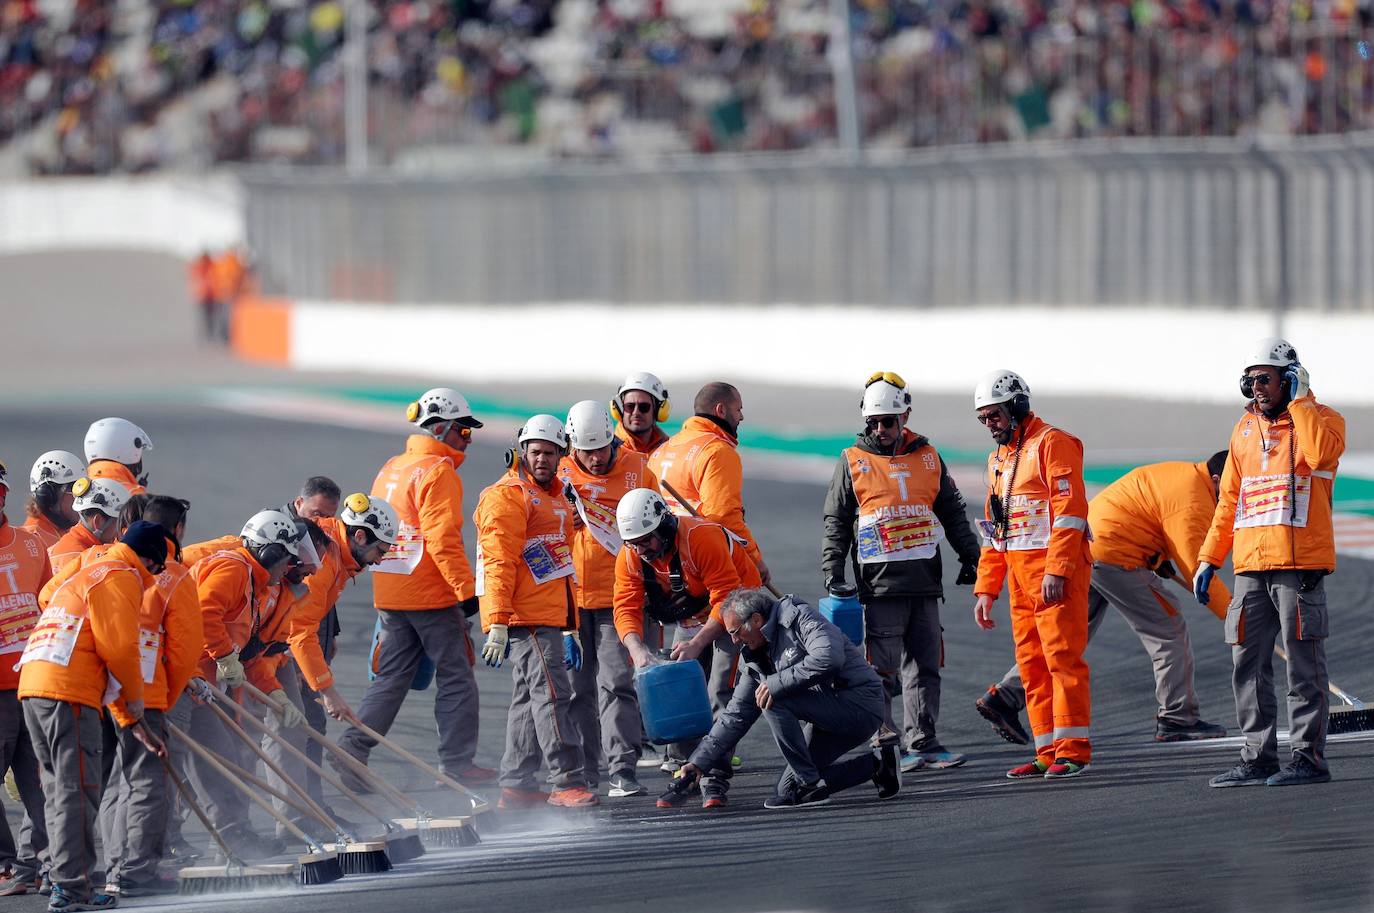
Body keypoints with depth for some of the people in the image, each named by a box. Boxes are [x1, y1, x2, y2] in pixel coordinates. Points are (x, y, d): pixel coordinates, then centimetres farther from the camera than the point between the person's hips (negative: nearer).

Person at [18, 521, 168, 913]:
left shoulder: (88, 573, 32)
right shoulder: (122, 577, 0)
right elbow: (119, 646, -12)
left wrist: (132, 722, 34)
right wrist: (135, 698, 4)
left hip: (34, 685, 10)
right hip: (69, 692, -10)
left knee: (59, 789, 15)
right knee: (78, 789, -10)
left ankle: (65, 879, 19)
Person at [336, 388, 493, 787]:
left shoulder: (391, 469, 15)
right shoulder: (438, 471, -13)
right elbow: (443, 540, -21)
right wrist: (467, 590, -19)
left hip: (390, 595, 8)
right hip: (432, 596, -8)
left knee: (392, 677, 11)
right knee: (456, 678, 2)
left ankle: (353, 748, -2)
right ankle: (456, 762, 4)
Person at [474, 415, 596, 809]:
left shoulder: (555, 496, 22)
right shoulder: (508, 496, -9)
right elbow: (499, 562, -16)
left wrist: (570, 625, 29)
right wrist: (498, 622, -23)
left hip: (549, 614, 10)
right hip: (525, 617, -10)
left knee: (529, 697, 11)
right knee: (551, 694, -13)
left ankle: (516, 784, 15)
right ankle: (567, 781, -16)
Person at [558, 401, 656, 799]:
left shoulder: (636, 469, 1)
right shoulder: (559, 474, 4)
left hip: (617, 596, -2)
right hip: (571, 597, 2)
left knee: (617, 683, -10)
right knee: (577, 686, 7)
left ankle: (622, 769, -11)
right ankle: (584, 769, 15)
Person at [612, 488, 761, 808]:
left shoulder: (702, 538, -34)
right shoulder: (630, 557, -14)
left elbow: (728, 600, -34)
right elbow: (627, 609, -19)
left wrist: (696, 645, -40)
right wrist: (637, 650, -39)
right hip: (694, 620, 6)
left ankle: (715, 779, -13)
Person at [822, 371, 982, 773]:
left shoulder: (927, 457, 13)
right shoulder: (852, 462, 4)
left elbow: (952, 511, 21)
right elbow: (836, 524, 5)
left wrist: (970, 555, 16)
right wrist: (833, 574, -3)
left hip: (925, 582, 4)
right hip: (880, 585, -4)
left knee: (925, 666, 3)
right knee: (882, 668, -5)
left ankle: (922, 741, 6)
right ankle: (885, 742, -2)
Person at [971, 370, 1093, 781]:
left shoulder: (1051, 445, -7)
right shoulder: (999, 458, 21)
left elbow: (1069, 511, -15)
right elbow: (994, 530, 25)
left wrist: (1056, 571, -22)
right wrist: (985, 589, 19)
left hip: (1056, 570, -9)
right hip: (1019, 575, 9)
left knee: (1062, 656, -11)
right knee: (1031, 665, 6)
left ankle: (1073, 750, -11)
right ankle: (1048, 752, 8)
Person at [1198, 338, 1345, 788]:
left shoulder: (1321, 419, 0)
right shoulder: (1245, 429, 18)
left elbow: (1320, 454, -25)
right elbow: (1230, 500, 22)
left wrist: (1299, 401, -16)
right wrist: (1208, 559, 16)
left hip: (1300, 565, -6)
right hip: (1251, 567, 6)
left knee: (1303, 664, -4)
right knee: (1248, 666, 5)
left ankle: (1308, 756, 0)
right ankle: (1257, 758, 10)